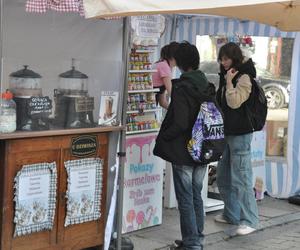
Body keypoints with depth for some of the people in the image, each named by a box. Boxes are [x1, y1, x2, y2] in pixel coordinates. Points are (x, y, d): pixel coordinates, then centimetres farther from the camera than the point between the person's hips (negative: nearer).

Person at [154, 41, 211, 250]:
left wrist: (162, 137, -7)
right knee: (197, 196, 17)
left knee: (185, 200, 2)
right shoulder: (208, 87, 4)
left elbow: (179, 124, -21)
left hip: (183, 152, -7)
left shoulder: (181, 89, -17)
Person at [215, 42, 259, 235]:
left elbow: (234, 102, -20)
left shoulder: (244, 78, -12)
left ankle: (249, 221, -1)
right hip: (226, 132, 9)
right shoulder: (226, 77, 15)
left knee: (241, 178, -8)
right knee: (223, 177, 14)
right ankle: (231, 214, 26)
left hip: (240, 134, -9)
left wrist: (229, 81, -18)